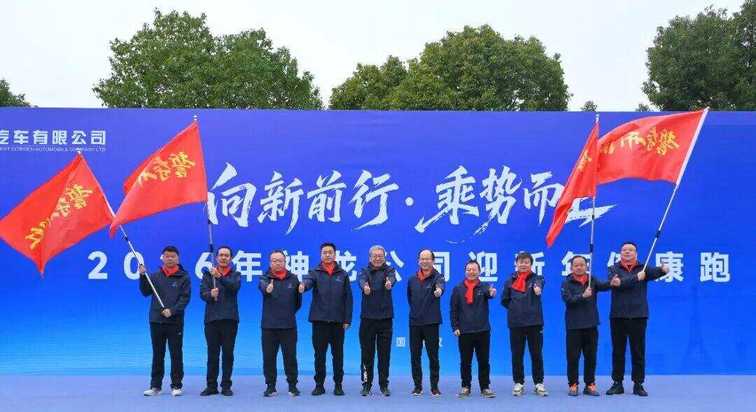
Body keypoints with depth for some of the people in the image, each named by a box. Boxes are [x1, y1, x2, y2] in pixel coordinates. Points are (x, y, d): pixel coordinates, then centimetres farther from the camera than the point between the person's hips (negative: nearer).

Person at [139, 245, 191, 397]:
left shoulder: (183, 277, 1)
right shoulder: (155, 276, 9)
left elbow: (185, 298, -5)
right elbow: (145, 292, 1)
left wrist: (172, 310, -16)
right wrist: (143, 276, -12)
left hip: (175, 321, -2)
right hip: (156, 321, 2)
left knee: (176, 354, 2)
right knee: (157, 354, 9)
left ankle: (177, 386, 10)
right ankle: (155, 386, 16)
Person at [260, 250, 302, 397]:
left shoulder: (293, 279, 5)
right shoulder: (265, 278, 0)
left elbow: (298, 300, 14)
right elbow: (262, 286, -26)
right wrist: (267, 288, -48)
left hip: (289, 325, 1)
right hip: (269, 325, 0)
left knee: (290, 356, 4)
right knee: (269, 357, 5)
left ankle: (292, 386, 16)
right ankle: (270, 386, 17)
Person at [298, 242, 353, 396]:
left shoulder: (343, 274, 8)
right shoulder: (315, 272, 5)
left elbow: (348, 298, 5)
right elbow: (308, 280, -18)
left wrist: (347, 319, -1)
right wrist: (303, 285, -43)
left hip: (338, 321, 1)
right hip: (319, 320, -1)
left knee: (338, 354, 7)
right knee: (319, 354, 5)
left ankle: (338, 385, 16)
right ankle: (319, 384, 15)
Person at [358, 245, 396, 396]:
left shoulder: (389, 270, 5)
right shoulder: (365, 271, 6)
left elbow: (392, 278, -19)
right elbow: (362, 280, -17)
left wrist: (389, 283, -44)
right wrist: (365, 286, -42)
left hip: (385, 317, 0)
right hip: (367, 317, 0)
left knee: (384, 354, 5)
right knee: (367, 353, 4)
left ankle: (384, 385, 16)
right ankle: (366, 384, 14)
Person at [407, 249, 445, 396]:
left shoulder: (437, 277, -5)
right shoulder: (412, 280, 9)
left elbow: (440, 285, -30)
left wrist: (439, 290, -53)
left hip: (431, 323, -4)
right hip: (414, 323, 4)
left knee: (433, 355, 1)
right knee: (415, 356, 7)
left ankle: (434, 386, 12)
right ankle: (418, 386, 18)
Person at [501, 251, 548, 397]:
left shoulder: (536, 278, 2)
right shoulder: (510, 281, 8)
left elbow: (539, 285, -24)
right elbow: (504, 300, 14)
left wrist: (538, 288, -46)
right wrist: (515, 309, 3)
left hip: (534, 322, -2)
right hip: (515, 323, 2)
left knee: (537, 354, 4)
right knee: (517, 355, 6)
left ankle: (539, 383, 15)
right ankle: (518, 383, 17)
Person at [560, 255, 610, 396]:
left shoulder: (592, 280, 7)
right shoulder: (567, 283, -1)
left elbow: (602, 286, -13)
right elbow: (567, 299, -15)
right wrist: (583, 296, -29)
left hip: (591, 324, 3)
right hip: (574, 325, -3)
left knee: (591, 356, 7)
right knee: (573, 356, 1)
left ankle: (590, 384, 17)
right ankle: (573, 384, 11)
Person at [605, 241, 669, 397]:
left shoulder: (642, 268, 5)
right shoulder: (614, 268, 5)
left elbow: (654, 272, -18)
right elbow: (616, 283, -16)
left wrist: (663, 269, -40)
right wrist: (636, 278, -22)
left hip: (638, 315, 0)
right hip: (618, 315, 0)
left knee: (638, 351, 5)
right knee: (618, 351, 7)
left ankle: (638, 384, 15)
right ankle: (617, 383, 17)